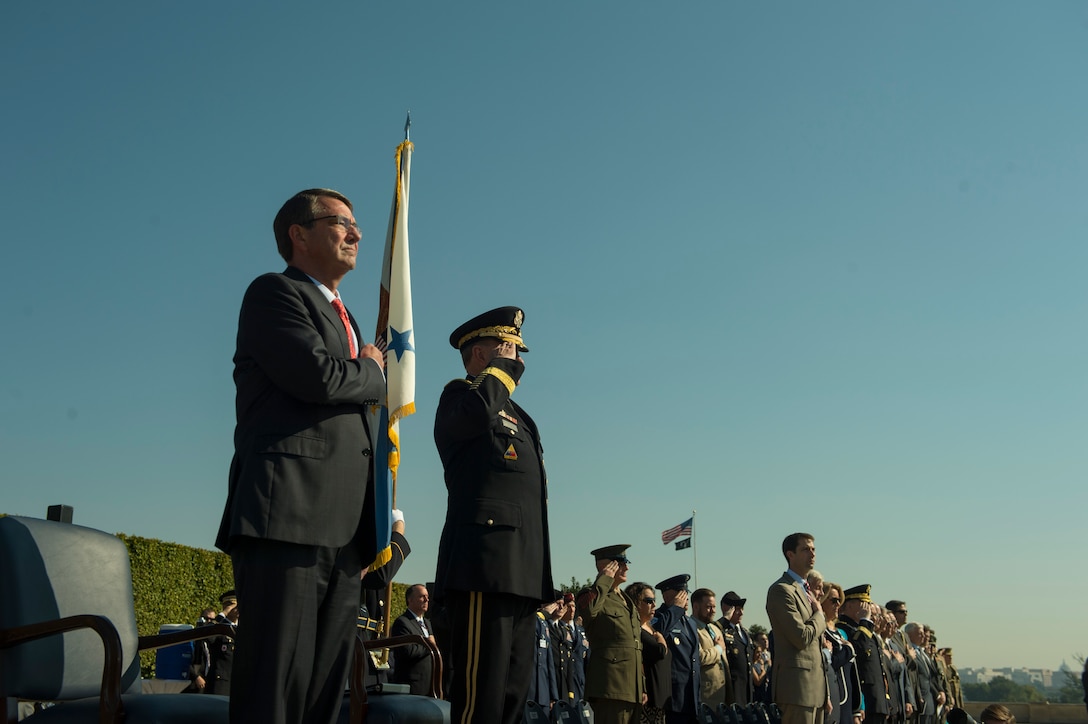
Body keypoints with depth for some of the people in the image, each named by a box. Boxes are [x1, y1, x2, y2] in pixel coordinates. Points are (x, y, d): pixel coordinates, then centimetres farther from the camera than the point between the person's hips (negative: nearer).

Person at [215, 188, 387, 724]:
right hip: (288, 517, -8)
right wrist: (373, 371, 6)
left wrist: (380, 521, 17)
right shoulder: (274, 293, 2)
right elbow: (319, 378, -16)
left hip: (344, 532, 8)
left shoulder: (344, 321, 28)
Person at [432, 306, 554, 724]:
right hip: (485, 563, -9)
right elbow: (478, 411, -25)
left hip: (521, 572, 9)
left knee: (514, 691, 9)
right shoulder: (459, 396, 2)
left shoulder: (517, 416, 28)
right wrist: (505, 368, -5)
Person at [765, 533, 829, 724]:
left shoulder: (806, 591, 20)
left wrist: (825, 691, 20)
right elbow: (801, 637, -20)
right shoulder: (782, 589, -10)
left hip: (816, 686, 9)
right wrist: (819, 614, -2)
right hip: (798, 685, -9)